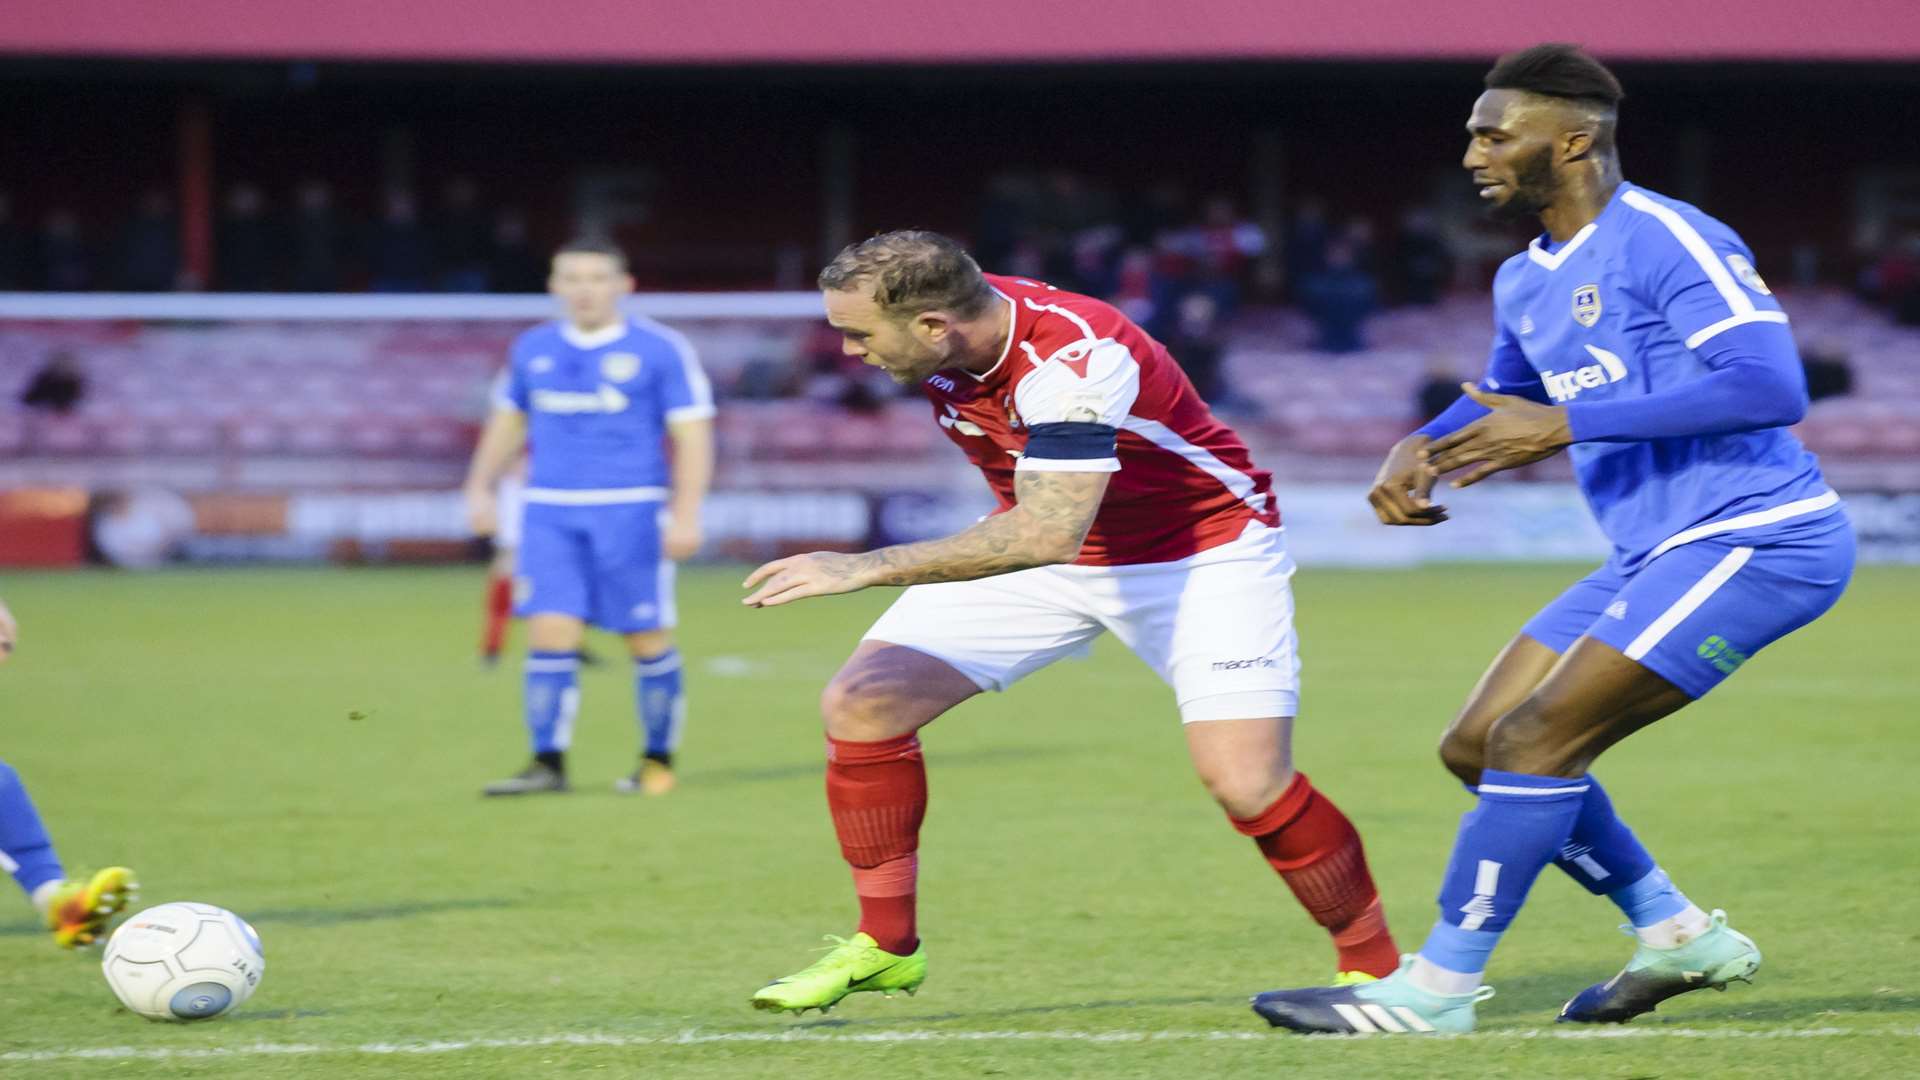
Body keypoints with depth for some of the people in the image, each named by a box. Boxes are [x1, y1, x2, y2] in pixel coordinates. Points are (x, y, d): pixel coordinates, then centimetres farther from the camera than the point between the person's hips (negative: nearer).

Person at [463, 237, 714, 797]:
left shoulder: (661, 350, -3)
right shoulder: (534, 348, 10)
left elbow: (692, 435, -5)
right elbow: (508, 420, 24)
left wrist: (686, 515, -13)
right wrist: (480, 487, 16)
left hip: (629, 513, -3)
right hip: (550, 513, 3)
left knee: (648, 641, 2)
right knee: (550, 633, -7)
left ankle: (659, 761, 16)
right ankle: (548, 763, -4)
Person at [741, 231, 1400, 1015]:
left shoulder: (1073, 360, -36)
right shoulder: (940, 336, -12)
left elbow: (1049, 534, -46)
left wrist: (870, 568, -46)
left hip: (1203, 550, -7)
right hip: (1039, 541, 7)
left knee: (1249, 784, -22)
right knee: (861, 704, -8)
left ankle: (1373, 965, 1)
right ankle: (884, 946, 6)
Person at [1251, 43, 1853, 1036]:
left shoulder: (1667, 242, -16)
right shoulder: (1525, 282, 12)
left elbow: (1773, 386, -27)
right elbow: (1504, 397, 33)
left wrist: (1566, 426, -27)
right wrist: (1420, 450, 9)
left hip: (1755, 540, -10)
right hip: (1658, 553, 10)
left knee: (1535, 742, -17)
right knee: (1476, 749, 8)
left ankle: (1436, 990, -8)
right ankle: (1679, 934, 17)